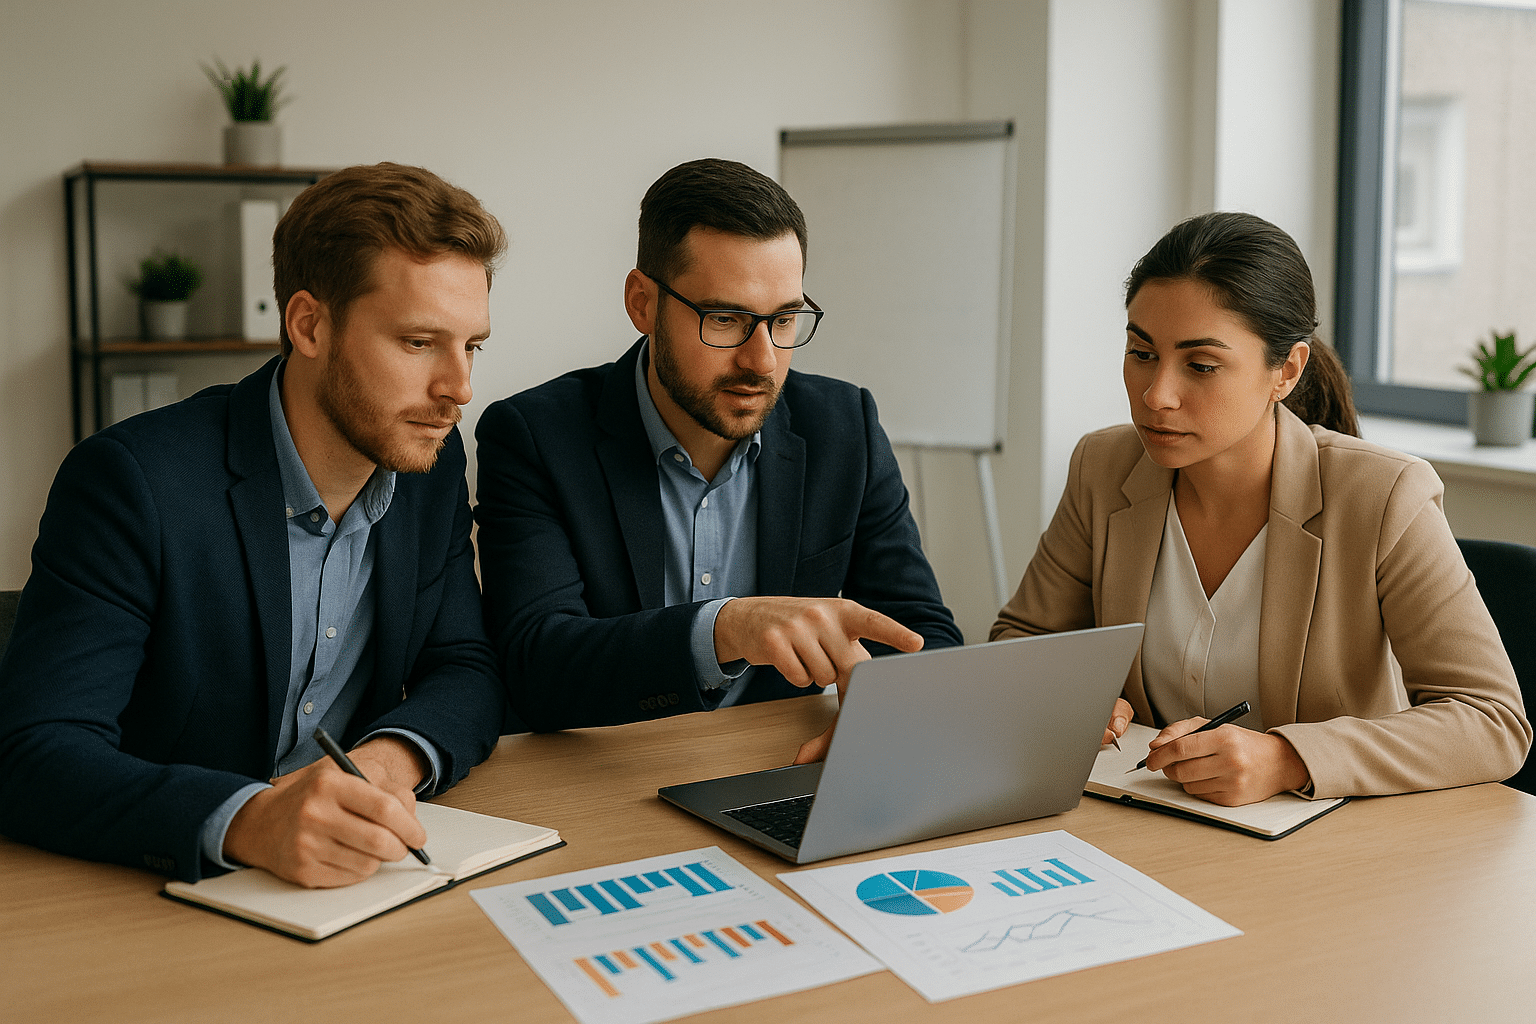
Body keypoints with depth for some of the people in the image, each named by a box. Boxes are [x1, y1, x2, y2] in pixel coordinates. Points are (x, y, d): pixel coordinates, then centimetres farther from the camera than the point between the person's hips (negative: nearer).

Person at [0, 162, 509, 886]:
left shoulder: (434, 461, 1)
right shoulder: (133, 479, -17)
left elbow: (467, 670, 4)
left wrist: (392, 759, -19)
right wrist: (245, 820, -38)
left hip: (360, 887, 4)